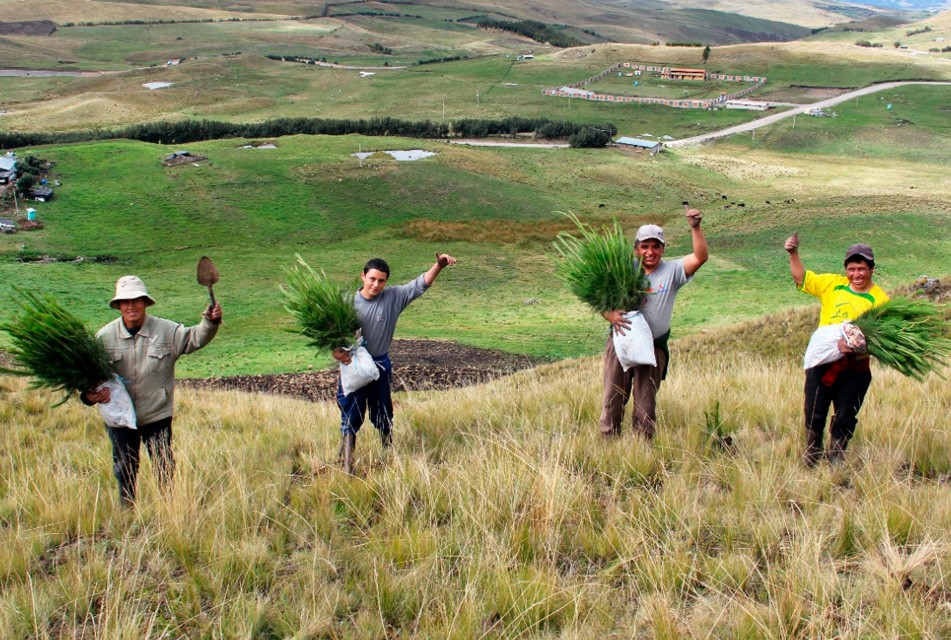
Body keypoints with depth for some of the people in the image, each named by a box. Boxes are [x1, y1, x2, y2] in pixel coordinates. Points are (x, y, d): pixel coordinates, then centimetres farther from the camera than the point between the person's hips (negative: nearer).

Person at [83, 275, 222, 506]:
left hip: (157, 415, -1)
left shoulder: (166, 331, -6)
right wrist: (90, 395, -18)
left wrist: (210, 322, -32)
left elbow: (194, 338, -12)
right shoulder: (105, 336, -4)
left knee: (164, 467, 9)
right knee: (125, 469, 15)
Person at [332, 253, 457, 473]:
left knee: (383, 415, 16)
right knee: (351, 417, 3)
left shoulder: (394, 297, -5)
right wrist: (336, 352, -25)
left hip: (381, 365, 2)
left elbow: (420, 285, -7)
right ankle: (346, 466, 10)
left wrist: (439, 265, -22)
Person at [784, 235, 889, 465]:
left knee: (845, 416, 5)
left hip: (855, 367, -2)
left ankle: (836, 458, 24)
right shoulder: (833, 284, 6)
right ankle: (812, 454, 25)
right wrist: (793, 254, -3)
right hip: (822, 361, 2)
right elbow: (801, 278, 11)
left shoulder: (880, 300, -5)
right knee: (814, 412, 5)